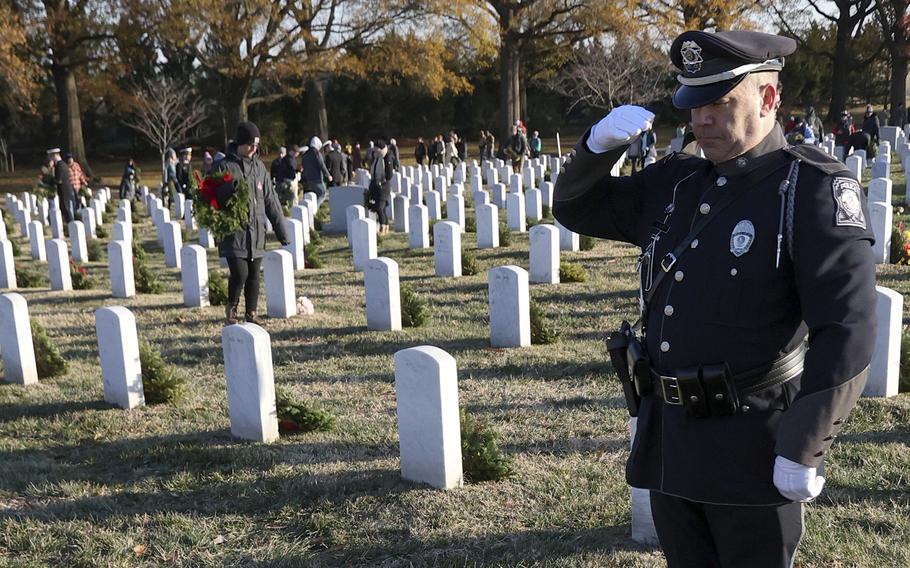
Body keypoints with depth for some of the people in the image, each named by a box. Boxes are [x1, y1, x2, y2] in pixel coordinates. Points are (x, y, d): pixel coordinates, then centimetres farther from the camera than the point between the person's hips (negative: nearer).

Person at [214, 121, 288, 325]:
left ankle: (251, 313, 21)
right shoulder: (225, 166, -3)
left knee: (254, 274, 8)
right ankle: (231, 308, 13)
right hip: (234, 230, -4)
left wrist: (281, 230, 10)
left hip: (256, 232, 5)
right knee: (240, 273, -11)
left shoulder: (259, 167, 11)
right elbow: (214, 197, -3)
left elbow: (271, 200, 13)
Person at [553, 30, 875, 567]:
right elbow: (575, 207, 17)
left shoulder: (815, 189, -12)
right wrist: (599, 145, -4)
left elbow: (847, 332, -18)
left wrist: (803, 449, -20)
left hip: (752, 444, -6)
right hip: (668, 437, 6)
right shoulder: (674, 181, 7)